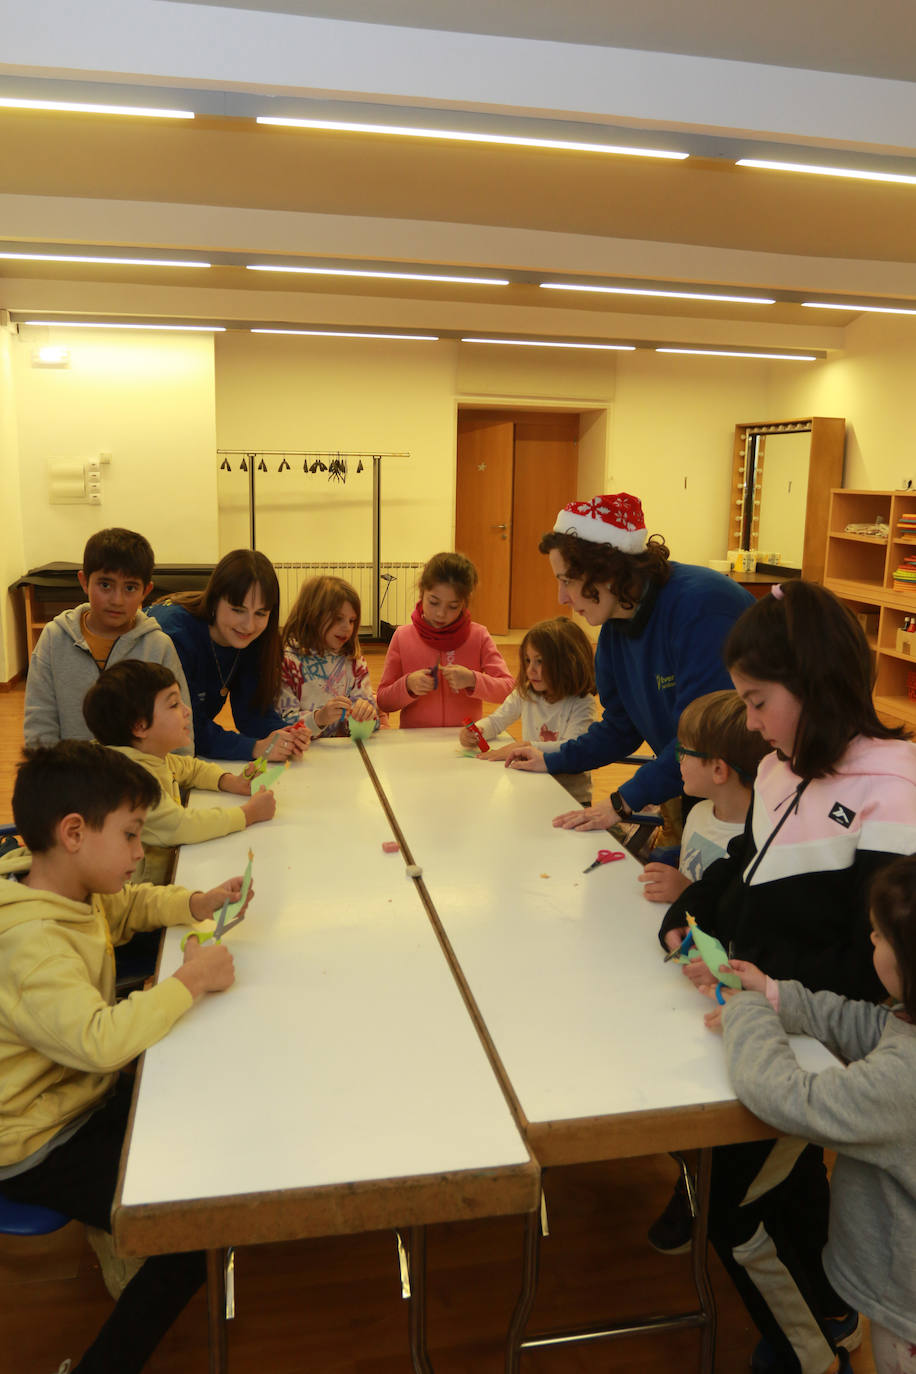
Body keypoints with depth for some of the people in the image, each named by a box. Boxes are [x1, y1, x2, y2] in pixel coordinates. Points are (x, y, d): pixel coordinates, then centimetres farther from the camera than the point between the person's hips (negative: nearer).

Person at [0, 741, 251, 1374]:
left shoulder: (69, 888, -4)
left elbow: (128, 905, 17)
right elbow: (99, 1038, -45)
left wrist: (196, 904, -2)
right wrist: (189, 980, -32)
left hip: (85, 1094, 9)